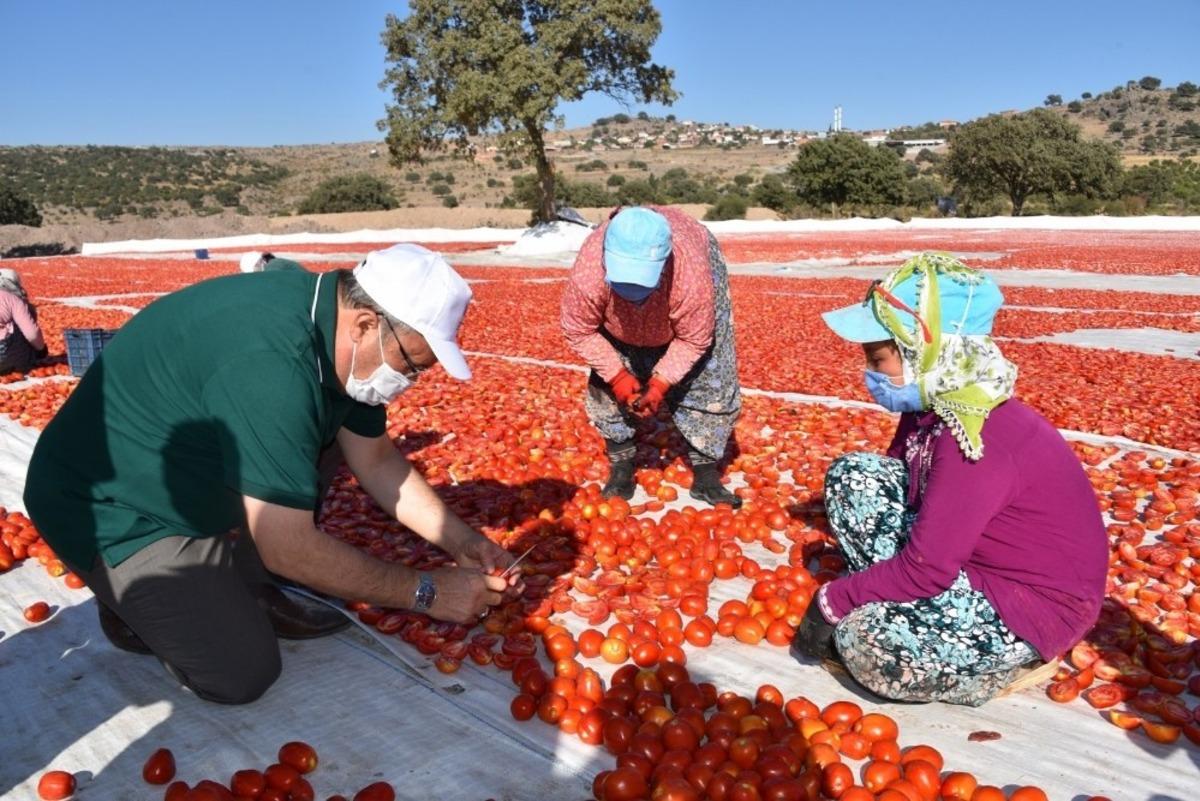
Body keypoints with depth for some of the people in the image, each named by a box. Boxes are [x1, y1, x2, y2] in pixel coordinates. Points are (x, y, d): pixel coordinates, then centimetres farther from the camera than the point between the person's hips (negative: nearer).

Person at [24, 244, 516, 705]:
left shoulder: (339, 335, -8)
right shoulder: (270, 364, -36)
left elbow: (377, 460, 3)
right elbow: (290, 550, -30)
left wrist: (461, 541, -5)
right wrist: (425, 592, -22)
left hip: (189, 477, 9)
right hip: (107, 508, -8)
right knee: (243, 673, -12)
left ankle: (248, 593, 7)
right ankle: (134, 609, 13)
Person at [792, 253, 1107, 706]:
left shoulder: (976, 444, -32)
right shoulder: (933, 405, -5)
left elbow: (925, 569, -29)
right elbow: (895, 482, 8)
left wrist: (833, 602, -15)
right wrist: (859, 586, 1)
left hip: (1038, 604, -8)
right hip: (976, 561, 9)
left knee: (866, 644, -27)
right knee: (851, 475, -3)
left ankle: (1004, 661, 0)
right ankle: (888, 605, 2)